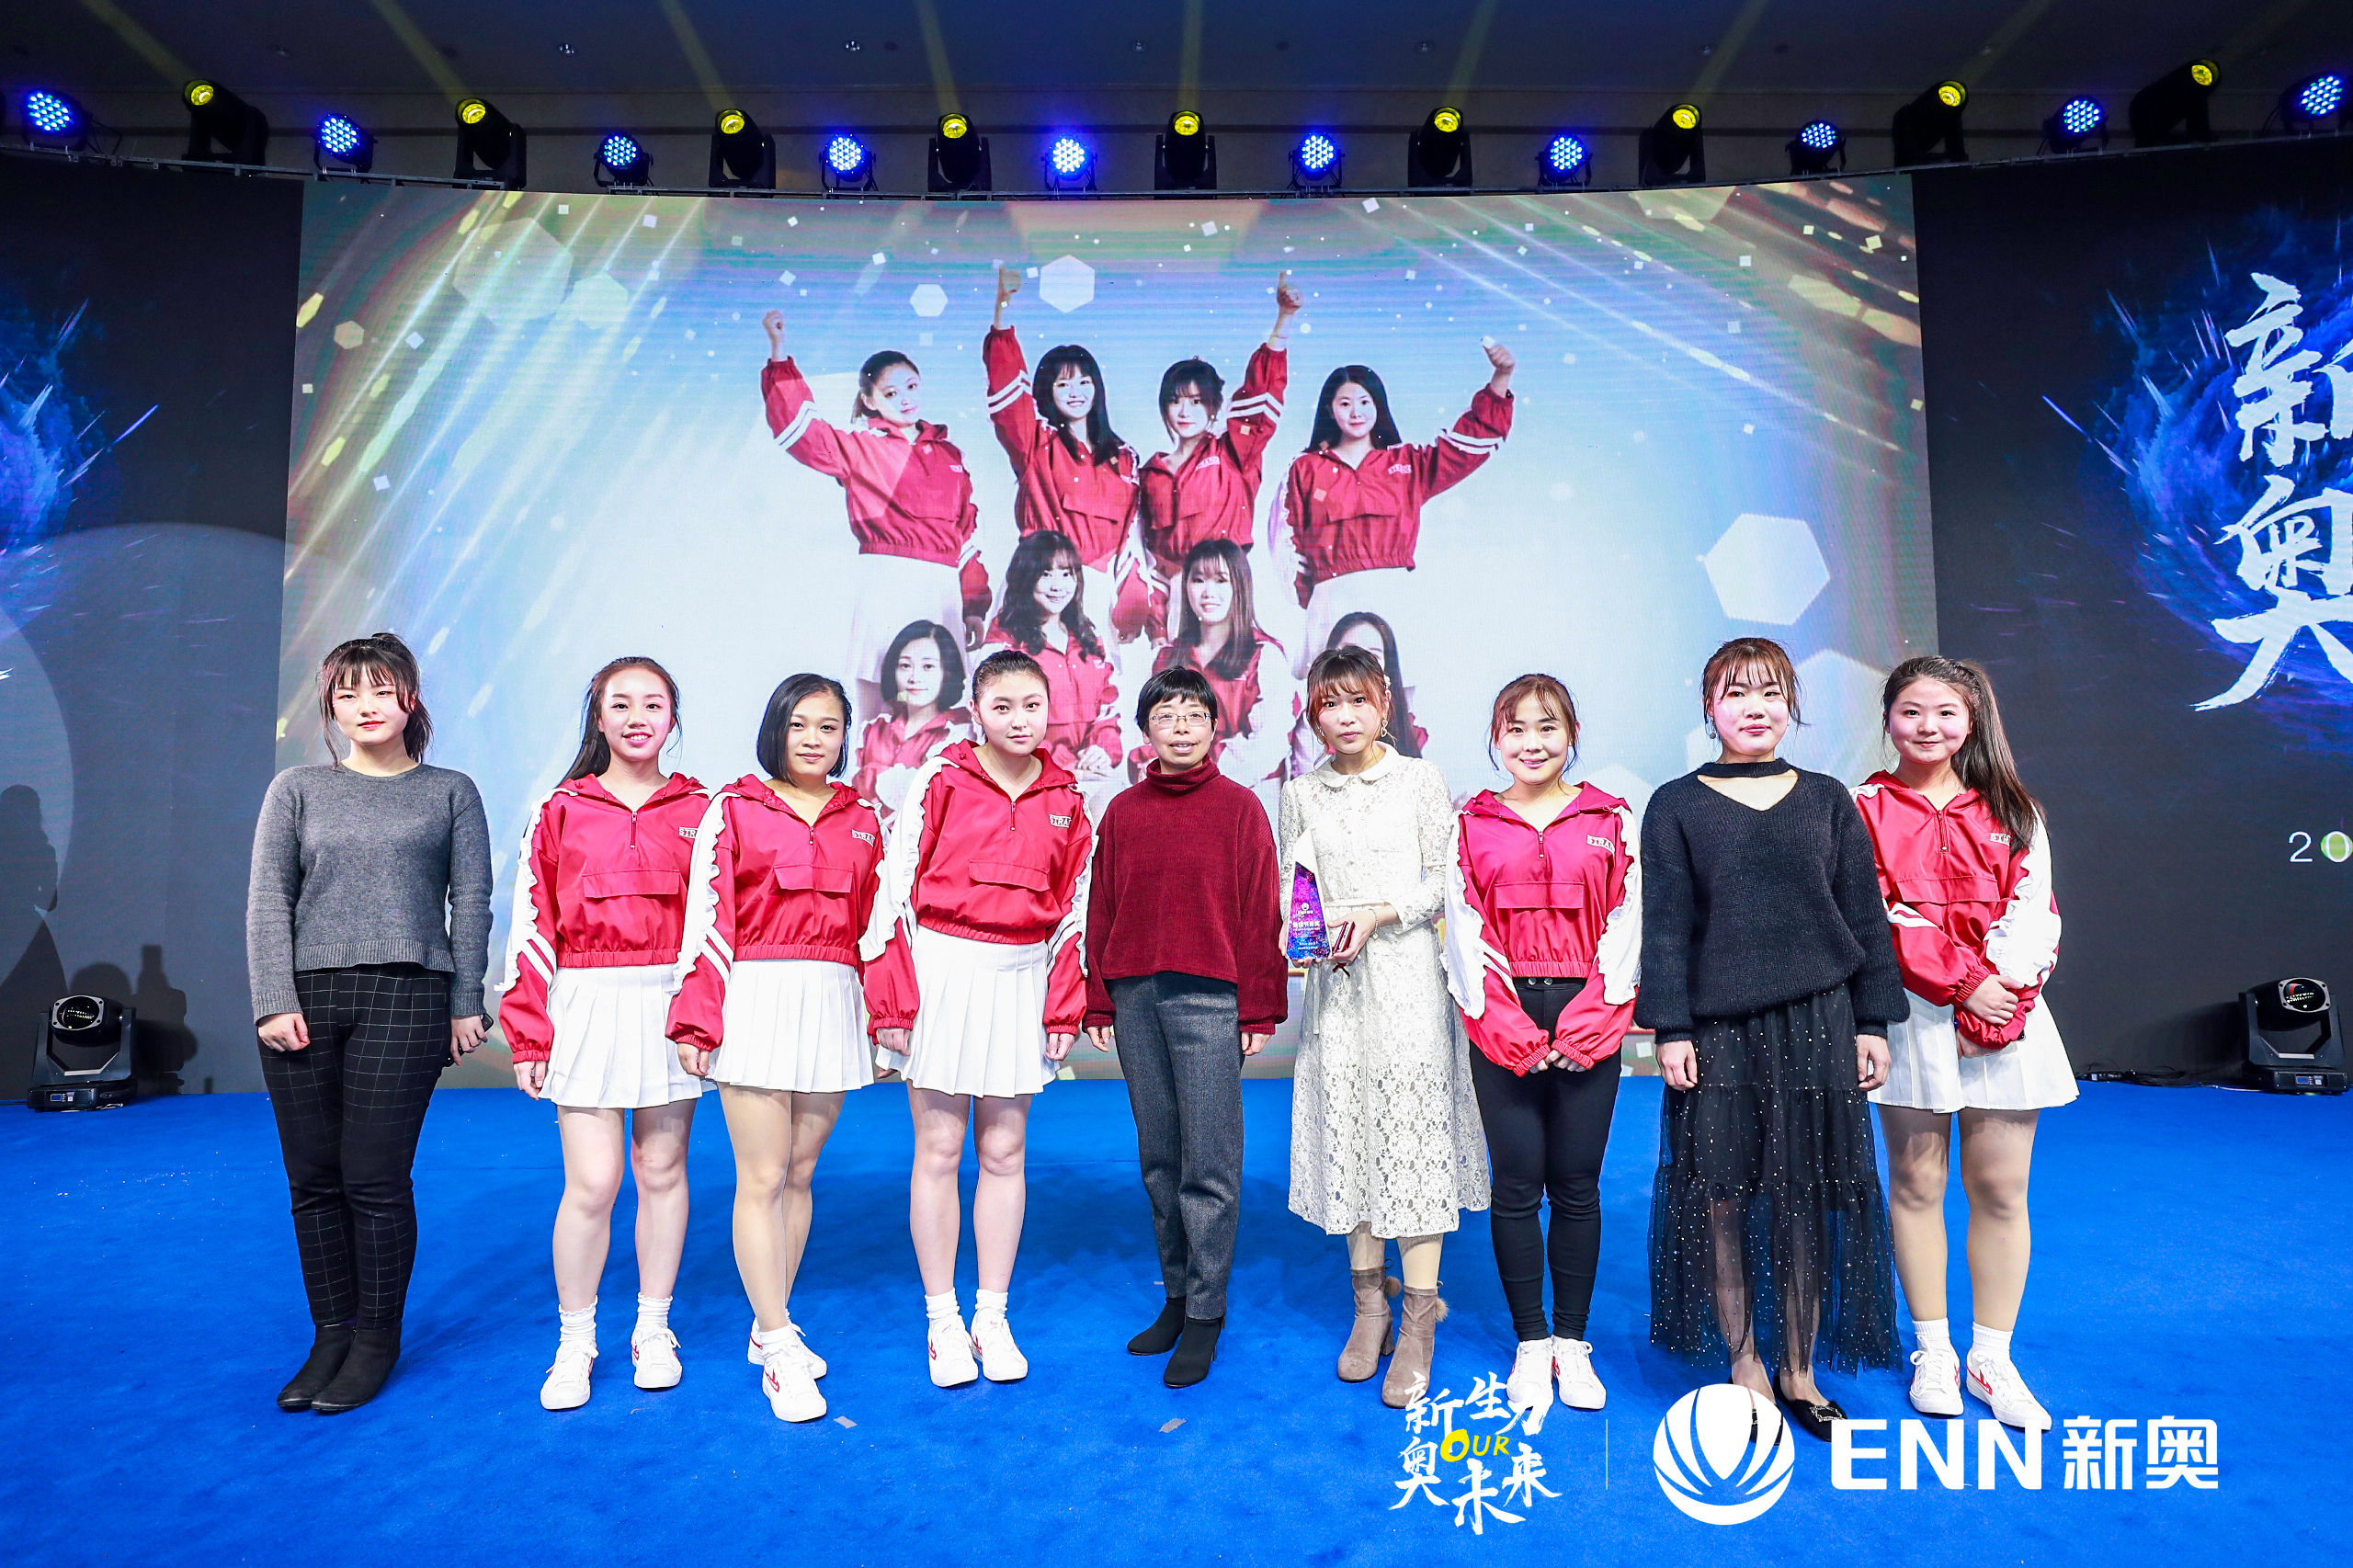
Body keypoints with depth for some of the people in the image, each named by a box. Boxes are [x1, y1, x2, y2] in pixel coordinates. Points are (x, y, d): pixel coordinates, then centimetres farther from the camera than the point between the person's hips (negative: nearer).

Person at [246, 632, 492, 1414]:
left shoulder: (450, 792, 9)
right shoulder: (297, 790, 13)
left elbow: (471, 903, 5)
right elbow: (267, 901, 7)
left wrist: (466, 1003, 0)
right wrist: (273, 1001, -4)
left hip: (405, 996, -2)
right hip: (305, 997, 2)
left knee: (376, 1178, -4)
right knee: (313, 1179, 5)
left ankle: (378, 1337, 11)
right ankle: (331, 1334, 18)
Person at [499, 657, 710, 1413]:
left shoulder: (699, 811, 6)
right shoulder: (560, 811, 5)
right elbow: (532, 926, 4)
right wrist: (530, 1035, 0)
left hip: (671, 1006, 1)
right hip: (587, 1009, -1)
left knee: (661, 1171, 10)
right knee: (592, 1182, -3)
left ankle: (654, 1328, 26)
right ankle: (574, 1342, 18)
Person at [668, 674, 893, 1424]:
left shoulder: (862, 819, 11)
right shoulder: (732, 809, 2)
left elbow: (876, 924, 13)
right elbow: (706, 919, -2)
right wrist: (697, 1022, -7)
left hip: (834, 1006, 4)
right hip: (756, 1001, -3)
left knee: (799, 1173, 11)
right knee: (763, 1179, -1)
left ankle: (770, 1326, 25)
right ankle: (782, 1354, 7)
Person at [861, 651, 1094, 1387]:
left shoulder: (1066, 800, 6)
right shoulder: (940, 780, -4)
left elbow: (1073, 910, 10)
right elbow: (897, 885, -4)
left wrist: (1064, 1007, 7)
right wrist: (892, 996, -7)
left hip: (1020, 979, 3)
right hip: (943, 968, -3)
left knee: (1004, 1151, 9)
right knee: (938, 1150, 5)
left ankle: (993, 1317, 22)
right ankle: (943, 1320, 18)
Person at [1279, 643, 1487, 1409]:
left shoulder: (1420, 779, 2)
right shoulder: (1301, 794, 11)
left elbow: (1445, 883, 0)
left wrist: (1377, 915, -12)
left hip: (1407, 973, -3)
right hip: (1335, 981, 3)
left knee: (1412, 1136, -5)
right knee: (1346, 1134, 3)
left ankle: (1419, 1322, 2)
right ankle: (1369, 1301, 17)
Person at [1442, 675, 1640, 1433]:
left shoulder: (1610, 820, 7)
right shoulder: (1472, 824, 6)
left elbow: (1625, 924, 2)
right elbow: (1464, 932, 2)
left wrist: (1589, 1017, -8)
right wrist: (1504, 1024, -8)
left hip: (1588, 1021, 0)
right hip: (1503, 1023, 0)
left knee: (1577, 1187, 6)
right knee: (1517, 1187, 3)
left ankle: (1574, 1344, 21)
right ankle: (1532, 1346, 17)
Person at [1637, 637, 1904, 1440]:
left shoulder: (1828, 799, 9)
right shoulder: (1676, 806, 2)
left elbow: (1865, 918, 10)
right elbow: (1664, 926, -1)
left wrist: (1872, 1022, 5)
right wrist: (1669, 1029, -7)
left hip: (1815, 1024, 2)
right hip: (1717, 1030, -1)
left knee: (1805, 1200, 6)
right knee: (1720, 1195, 2)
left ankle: (1798, 1369, 22)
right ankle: (1744, 1365, 19)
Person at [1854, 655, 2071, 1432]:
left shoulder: (2013, 813, 10)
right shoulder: (1865, 811, 2)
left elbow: (2032, 914, 2)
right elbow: (1880, 921, -7)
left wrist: (1996, 1003, -12)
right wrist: (1962, 984, -15)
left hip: (2004, 1015, 2)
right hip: (1912, 1015, -2)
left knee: (2001, 1191, 5)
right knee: (1916, 1184, 5)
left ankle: (1992, 1358, 18)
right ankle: (1932, 1351, 19)